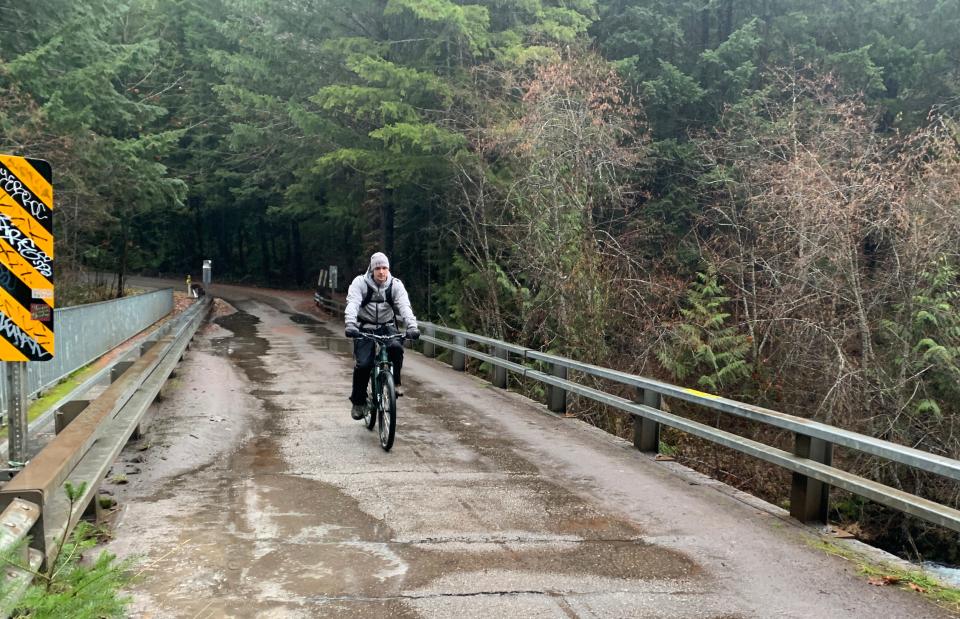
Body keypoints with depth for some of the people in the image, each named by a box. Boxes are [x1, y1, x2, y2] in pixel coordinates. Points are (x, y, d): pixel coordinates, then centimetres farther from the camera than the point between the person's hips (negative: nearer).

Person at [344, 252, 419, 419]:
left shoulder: (395, 285, -8)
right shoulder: (360, 283, -12)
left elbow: (404, 306, -21)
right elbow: (352, 304, -27)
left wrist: (411, 326, -39)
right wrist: (350, 325, -45)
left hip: (387, 327, 1)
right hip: (365, 328, -1)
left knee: (396, 347, -31)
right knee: (364, 364, -18)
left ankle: (395, 382, -7)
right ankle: (358, 402, 3)